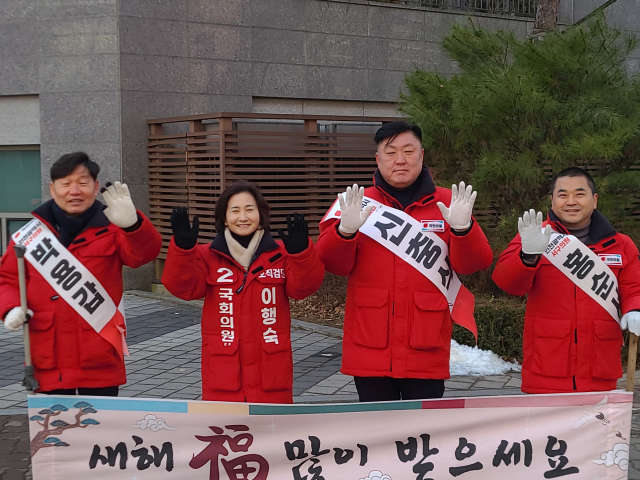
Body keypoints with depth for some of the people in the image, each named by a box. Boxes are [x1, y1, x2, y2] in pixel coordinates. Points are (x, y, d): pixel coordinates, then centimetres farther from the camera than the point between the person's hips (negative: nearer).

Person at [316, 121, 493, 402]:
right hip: (371, 350, 0)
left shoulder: (447, 203, 5)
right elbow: (334, 264, -4)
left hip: (426, 353, 0)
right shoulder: (360, 202, 5)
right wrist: (345, 230, -25)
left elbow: (474, 264, -3)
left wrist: (463, 227, -23)